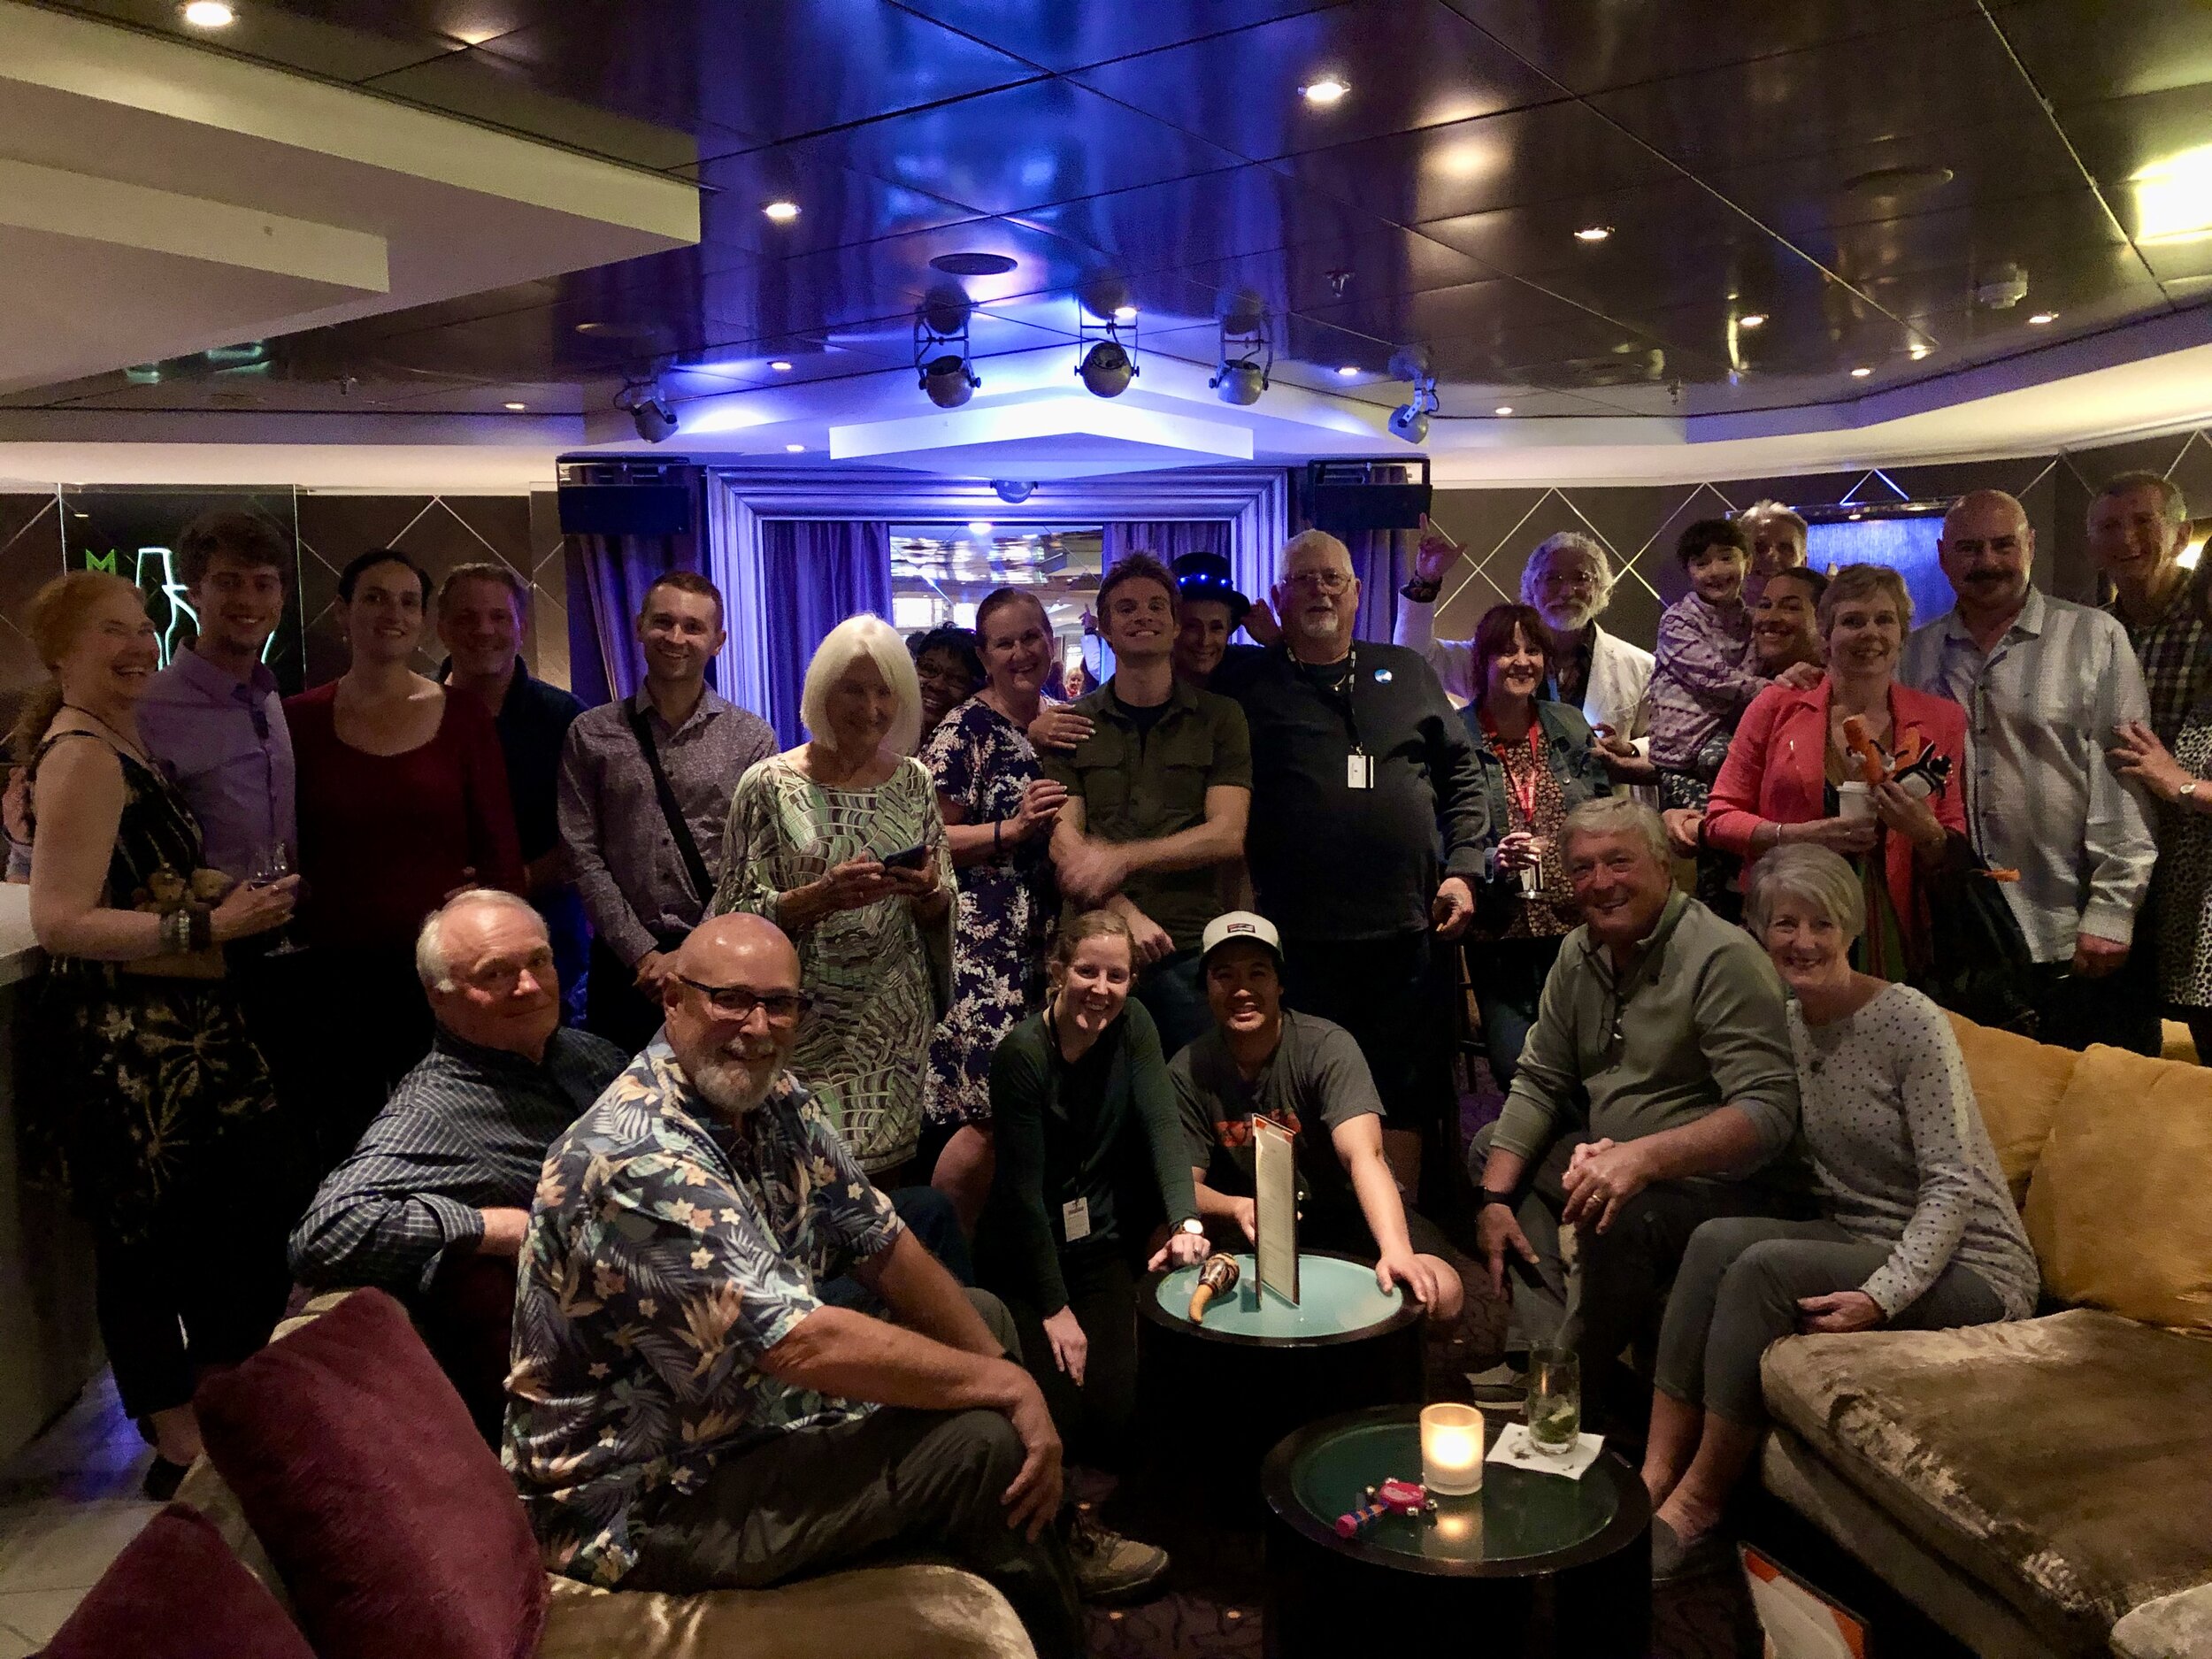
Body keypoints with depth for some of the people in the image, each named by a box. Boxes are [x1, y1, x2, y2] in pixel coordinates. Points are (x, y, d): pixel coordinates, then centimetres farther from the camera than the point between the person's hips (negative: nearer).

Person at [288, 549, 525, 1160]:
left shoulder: (463, 716, 2)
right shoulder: (300, 719, 3)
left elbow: (501, 852, 3)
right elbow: (290, 856, 7)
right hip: (336, 971, 0)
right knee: (346, 1154, 9)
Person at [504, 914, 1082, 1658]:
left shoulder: (774, 1098, -3)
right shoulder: (637, 1160, -30)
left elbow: (884, 1245, 3)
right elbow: (805, 1346, -33)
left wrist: (1012, 1380, -5)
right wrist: (1009, 1387, -22)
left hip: (755, 1405, 9)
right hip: (643, 1506, -9)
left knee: (985, 1319, 13)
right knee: (982, 1446, -18)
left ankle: (1054, 1553, 33)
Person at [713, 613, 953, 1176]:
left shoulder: (914, 781, 5)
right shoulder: (769, 785, -5)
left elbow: (938, 916, 10)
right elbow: (738, 917, -7)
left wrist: (928, 893, -12)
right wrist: (821, 897, -22)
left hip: (897, 1024, 3)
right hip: (806, 1027, -3)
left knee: (885, 1171, 9)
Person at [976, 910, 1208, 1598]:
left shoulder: (1131, 1026, -6)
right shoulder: (1021, 1053, -20)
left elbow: (1161, 1126, -15)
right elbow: (1025, 1187, -19)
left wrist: (1187, 1221, -31)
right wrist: (1055, 1308, -18)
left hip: (1103, 1249, 4)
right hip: (1024, 1256, -4)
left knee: (1114, 1418, -6)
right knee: (1052, 1417, -13)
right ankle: (1064, 1540, 13)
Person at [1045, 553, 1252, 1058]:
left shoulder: (1220, 718, 6)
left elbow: (1227, 836, -3)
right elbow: (1064, 841, -2)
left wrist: (1122, 857, -13)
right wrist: (1127, 915, -17)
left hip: (1194, 950, 0)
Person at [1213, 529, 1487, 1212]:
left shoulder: (1407, 673, 15)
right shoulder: (1247, 685, 7)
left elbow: (1462, 776, 16)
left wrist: (1463, 868, 6)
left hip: (1409, 930, 2)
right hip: (1300, 939, -2)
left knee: (1409, 1101, 8)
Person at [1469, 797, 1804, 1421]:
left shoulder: (1721, 956, -19)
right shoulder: (1580, 953, 7)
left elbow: (1769, 1111, -28)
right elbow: (1539, 1083, 11)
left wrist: (1643, 1157, -41)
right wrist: (1495, 1198, 0)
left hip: (1722, 1181, -9)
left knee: (1619, 1220, -36)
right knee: (1495, 1149, 12)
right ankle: (1538, 1362, -3)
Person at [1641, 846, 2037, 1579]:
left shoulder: (1911, 1022, -15)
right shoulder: (1786, 1025, 6)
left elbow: (1954, 1186, -18)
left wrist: (1881, 1297, -28)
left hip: (1969, 1267, -6)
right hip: (1862, 1240, 6)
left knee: (1766, 1267, -28)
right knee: (1716, 1239, -21)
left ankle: (1696, 1511, -17)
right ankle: (1652, 1481, -21)